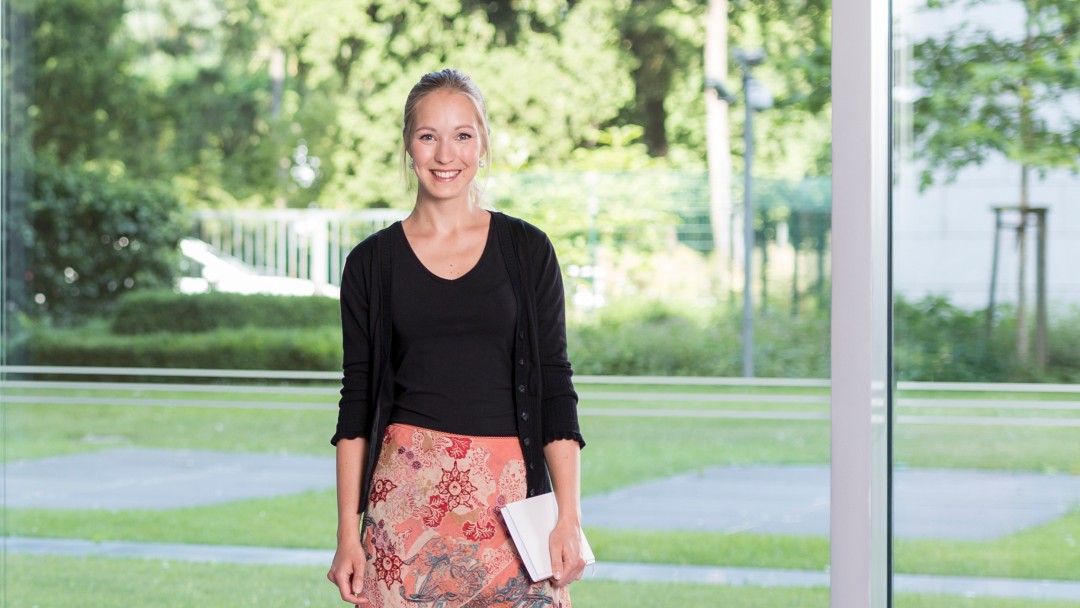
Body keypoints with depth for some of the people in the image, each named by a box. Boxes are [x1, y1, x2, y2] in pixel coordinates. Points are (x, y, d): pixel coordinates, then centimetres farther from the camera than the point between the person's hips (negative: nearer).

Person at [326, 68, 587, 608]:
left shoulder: (527, 250, 5)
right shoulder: (373, 261, 6)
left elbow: (554, 386, 3)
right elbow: (357, 400, 6)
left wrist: (569, 517, -4)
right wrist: (348, 530, 1)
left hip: (510, 495, 0)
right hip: (407, 491, 0)